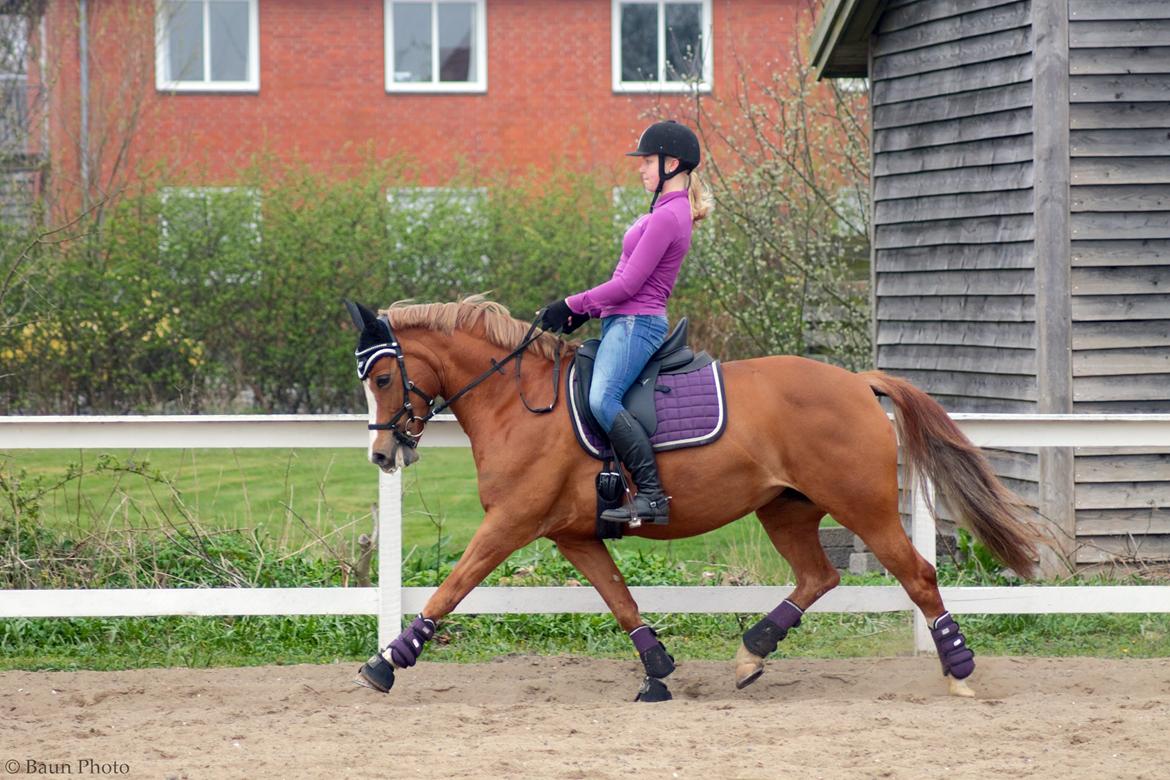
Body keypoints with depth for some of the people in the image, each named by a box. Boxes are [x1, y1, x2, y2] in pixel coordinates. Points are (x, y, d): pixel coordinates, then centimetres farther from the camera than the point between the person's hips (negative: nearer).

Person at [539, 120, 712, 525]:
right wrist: (587, 309, 15)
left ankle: (652, 495, -31)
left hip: (635, 323, -12)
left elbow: (628, 285, -17)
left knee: (602, 400, -29)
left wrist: (573, 305, -10)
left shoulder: (667, 217, -14)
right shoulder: (670, 210, 19)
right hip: (625, 323, 12)